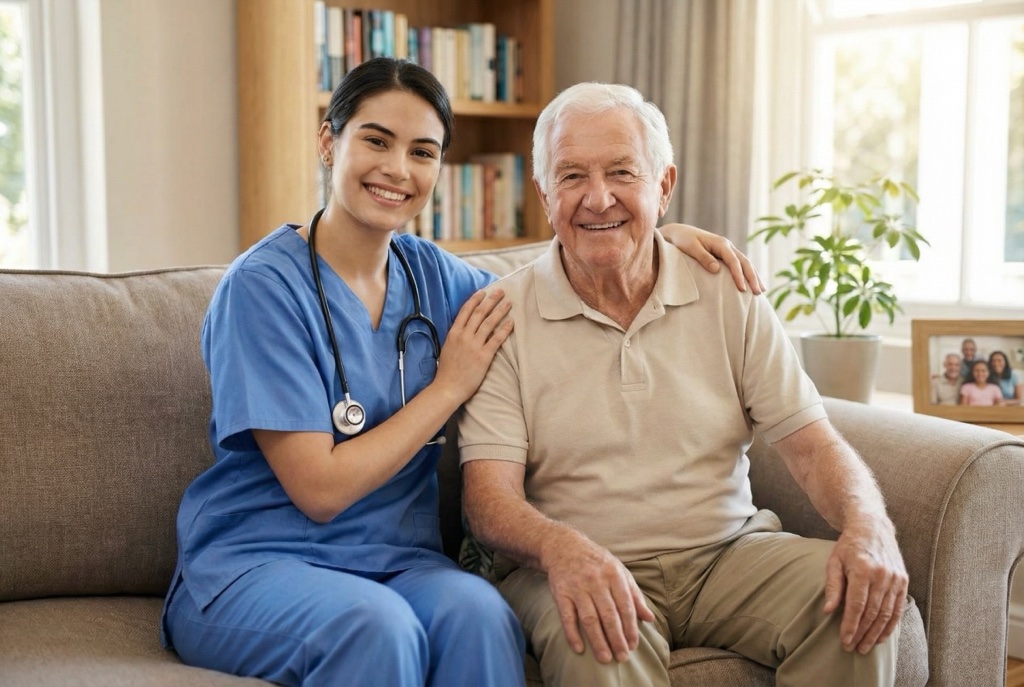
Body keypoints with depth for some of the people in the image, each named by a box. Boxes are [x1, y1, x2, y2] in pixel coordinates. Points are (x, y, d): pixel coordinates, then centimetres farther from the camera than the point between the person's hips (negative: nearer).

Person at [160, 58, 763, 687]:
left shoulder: (429, 273, 6)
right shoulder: (264, 284, -12)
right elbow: (320, 488, -16)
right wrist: (450, 386, -10)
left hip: (395, 560, 5)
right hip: (253, 565, -4)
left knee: (476, 611, -29)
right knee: (377, 623, -36)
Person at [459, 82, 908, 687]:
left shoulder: (729, 298, 5)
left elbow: (810, 441, 2)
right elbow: (489, 494, -10)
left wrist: (869, 526, -20)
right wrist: (561, 547, -33)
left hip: (727, 550, 4)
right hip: (581, 570, -3)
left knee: (862, 603, -21)